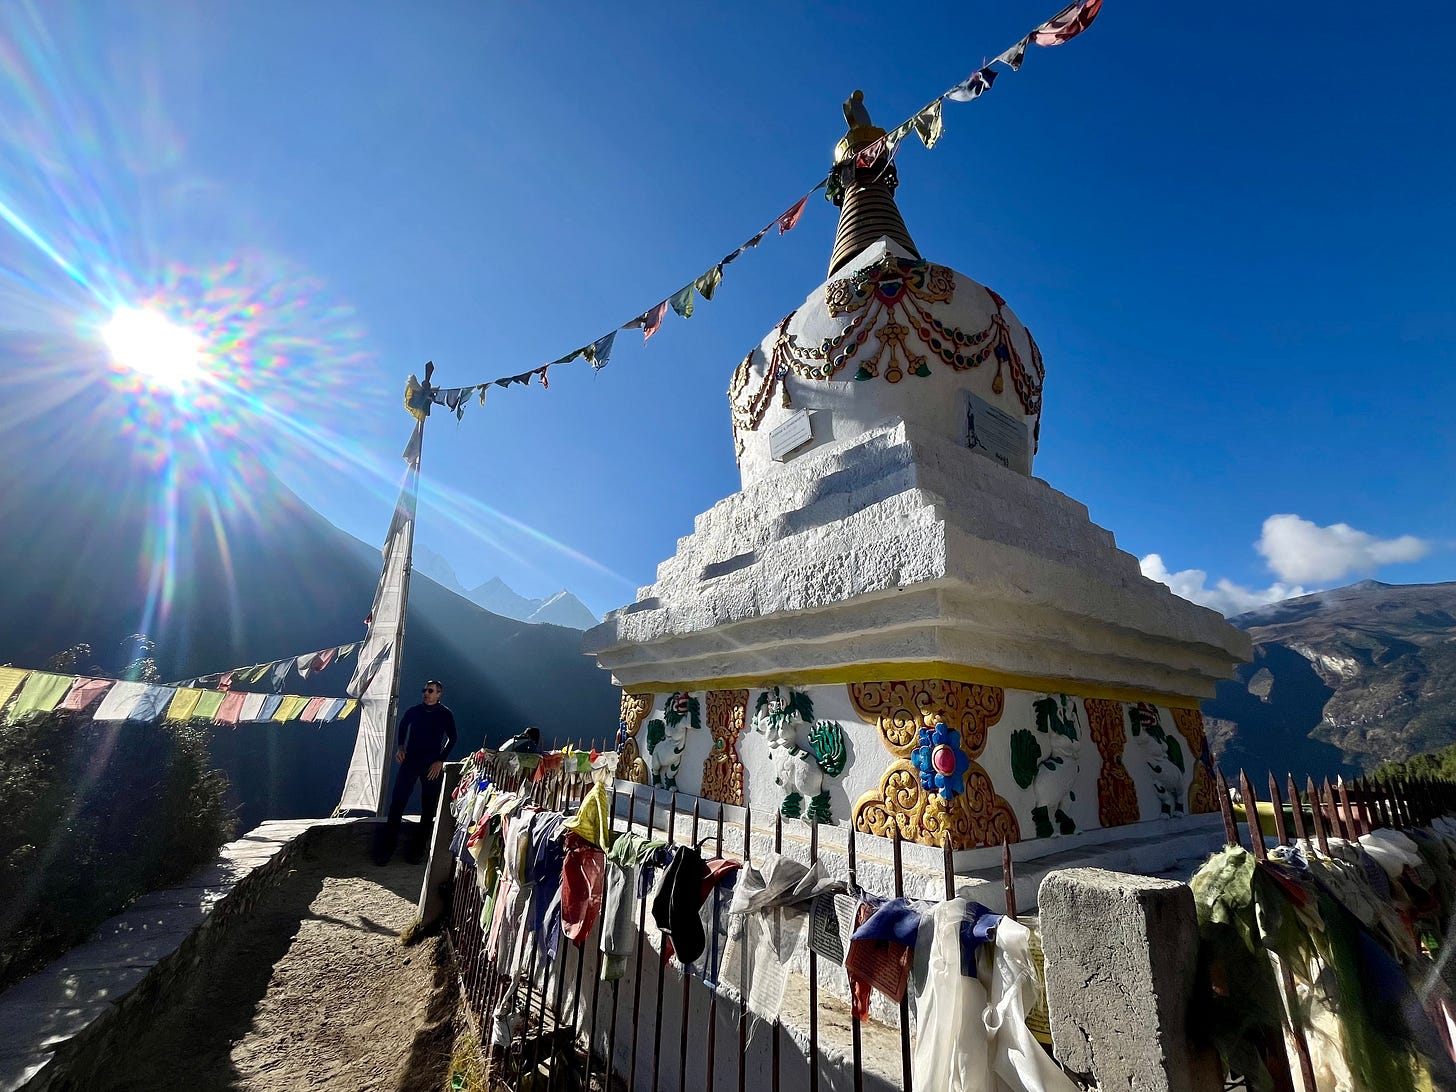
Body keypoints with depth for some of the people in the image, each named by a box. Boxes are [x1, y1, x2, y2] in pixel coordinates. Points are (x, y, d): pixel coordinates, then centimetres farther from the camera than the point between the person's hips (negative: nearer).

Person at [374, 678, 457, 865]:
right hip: (410, 761, 2)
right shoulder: (413, 711, 2)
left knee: (428, 808, 5)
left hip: (432, 766, -1)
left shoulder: (446, 714, -5)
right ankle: (385, 848, 7)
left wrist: (440, 761, -7)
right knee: (397, 803, -3)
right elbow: (402, 727, 21)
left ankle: (418, 848, 18)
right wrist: (400, 747, 6)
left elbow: (452, 738, 0)